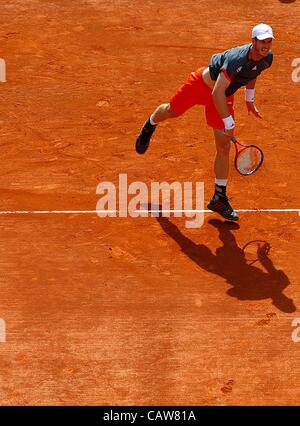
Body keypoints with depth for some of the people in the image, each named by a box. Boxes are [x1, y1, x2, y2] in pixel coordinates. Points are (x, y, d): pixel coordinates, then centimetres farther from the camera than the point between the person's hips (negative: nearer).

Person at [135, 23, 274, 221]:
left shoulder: (268, 58, -15)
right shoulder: (237, 58, -38)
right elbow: (217, 93, -40)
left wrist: (249, 99, 14)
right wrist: (228, 122, -37)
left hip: (225, 96, 5)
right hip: (202, 84, -5)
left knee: (224, 147, -3)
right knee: (171, 111, 20)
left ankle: (219, 199, 8)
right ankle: (149, 126, 60)